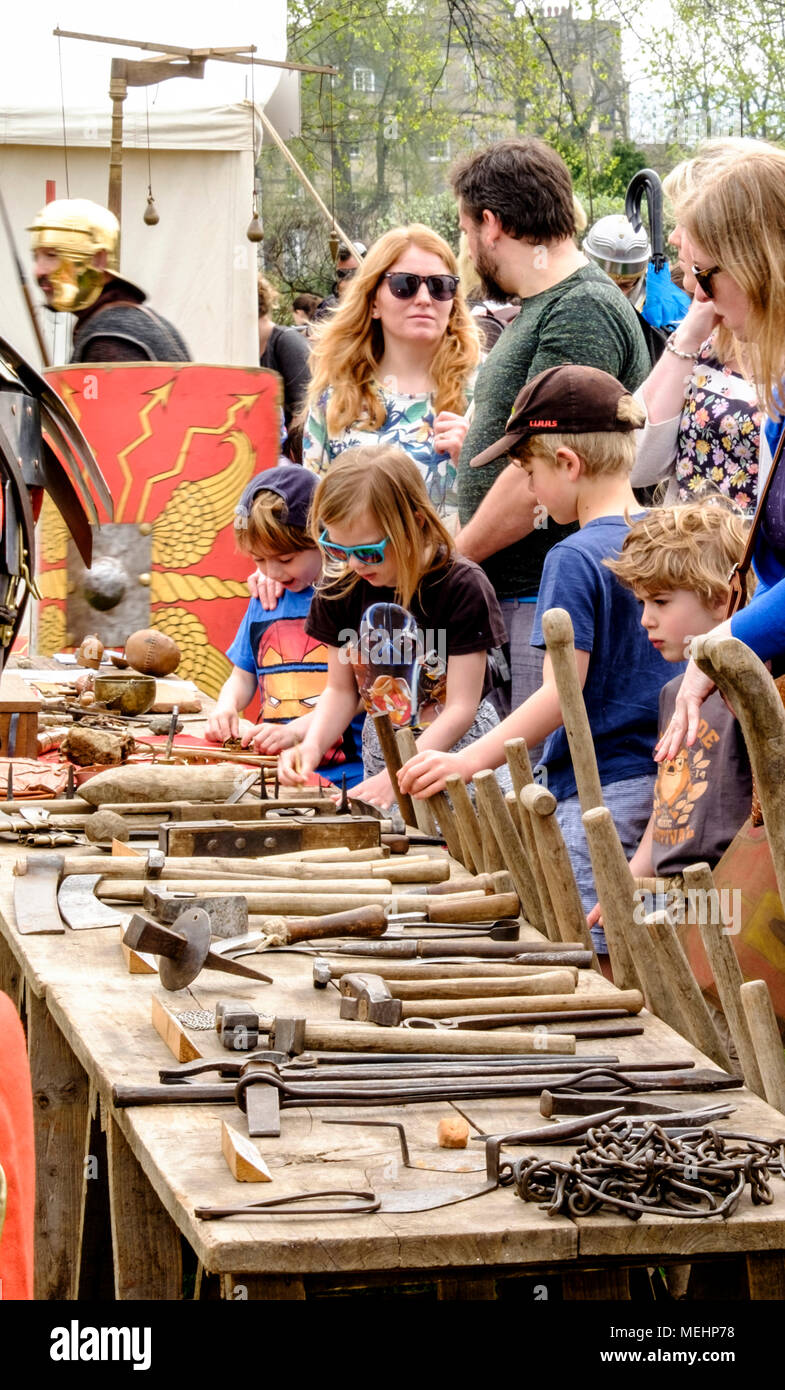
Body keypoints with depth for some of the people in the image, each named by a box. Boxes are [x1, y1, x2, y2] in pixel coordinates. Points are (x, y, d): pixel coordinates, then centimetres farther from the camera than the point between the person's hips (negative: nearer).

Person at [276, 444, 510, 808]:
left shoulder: (462, 589, -17)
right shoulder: (342, 591, -1)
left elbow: (461, 707, -17)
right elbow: (341, 689, 9)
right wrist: (312, 745, -12)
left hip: (455, 747, -4)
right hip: (381, 751, 4)